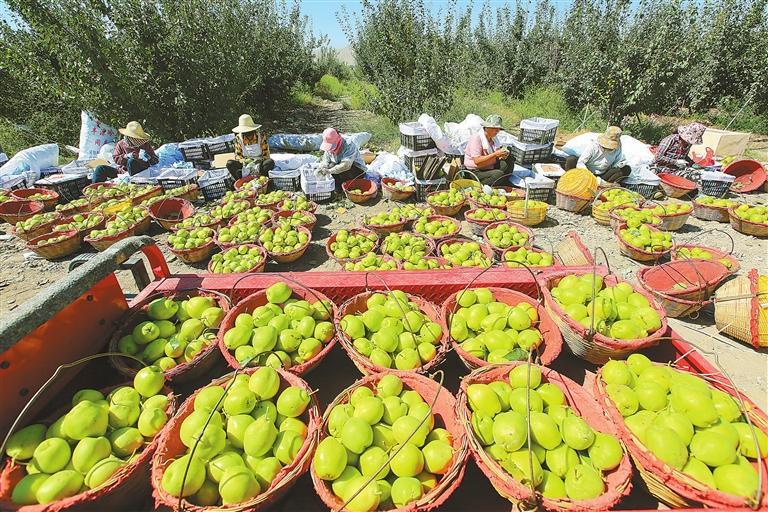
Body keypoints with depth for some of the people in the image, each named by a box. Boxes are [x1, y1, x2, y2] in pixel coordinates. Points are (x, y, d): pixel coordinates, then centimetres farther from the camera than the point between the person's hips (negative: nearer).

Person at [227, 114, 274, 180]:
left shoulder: (261, 136, -4)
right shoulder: (238, 138, 0)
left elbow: (266, 155, -4)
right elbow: (237, 155, 1)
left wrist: (260, 161, -26)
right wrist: (244, 161, -22)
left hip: (259, 164, -1)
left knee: (270, 162, -33)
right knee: (229, 163, -25)